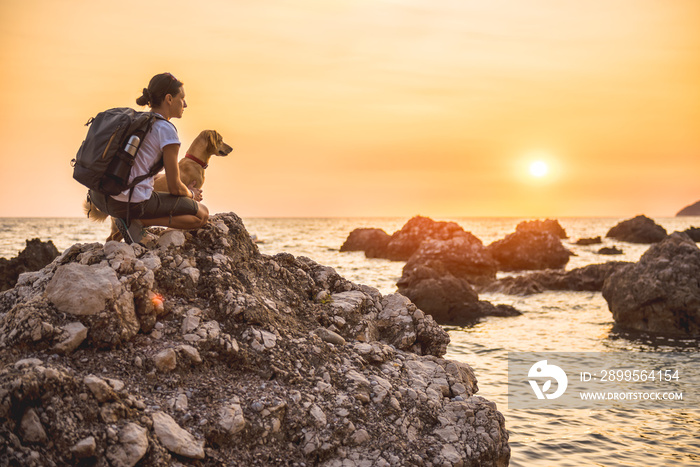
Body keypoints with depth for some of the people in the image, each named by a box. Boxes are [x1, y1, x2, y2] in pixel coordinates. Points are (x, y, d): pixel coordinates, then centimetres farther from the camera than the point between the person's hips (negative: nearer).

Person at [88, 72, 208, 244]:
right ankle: (136, 221, -8)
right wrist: (191, 194, 19)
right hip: (131, 202, -8)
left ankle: (129, 218, 10)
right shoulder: (166, 130, -7)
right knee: (203, 214, 6)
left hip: (99, 197, 8)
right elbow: (175, 187, -6)